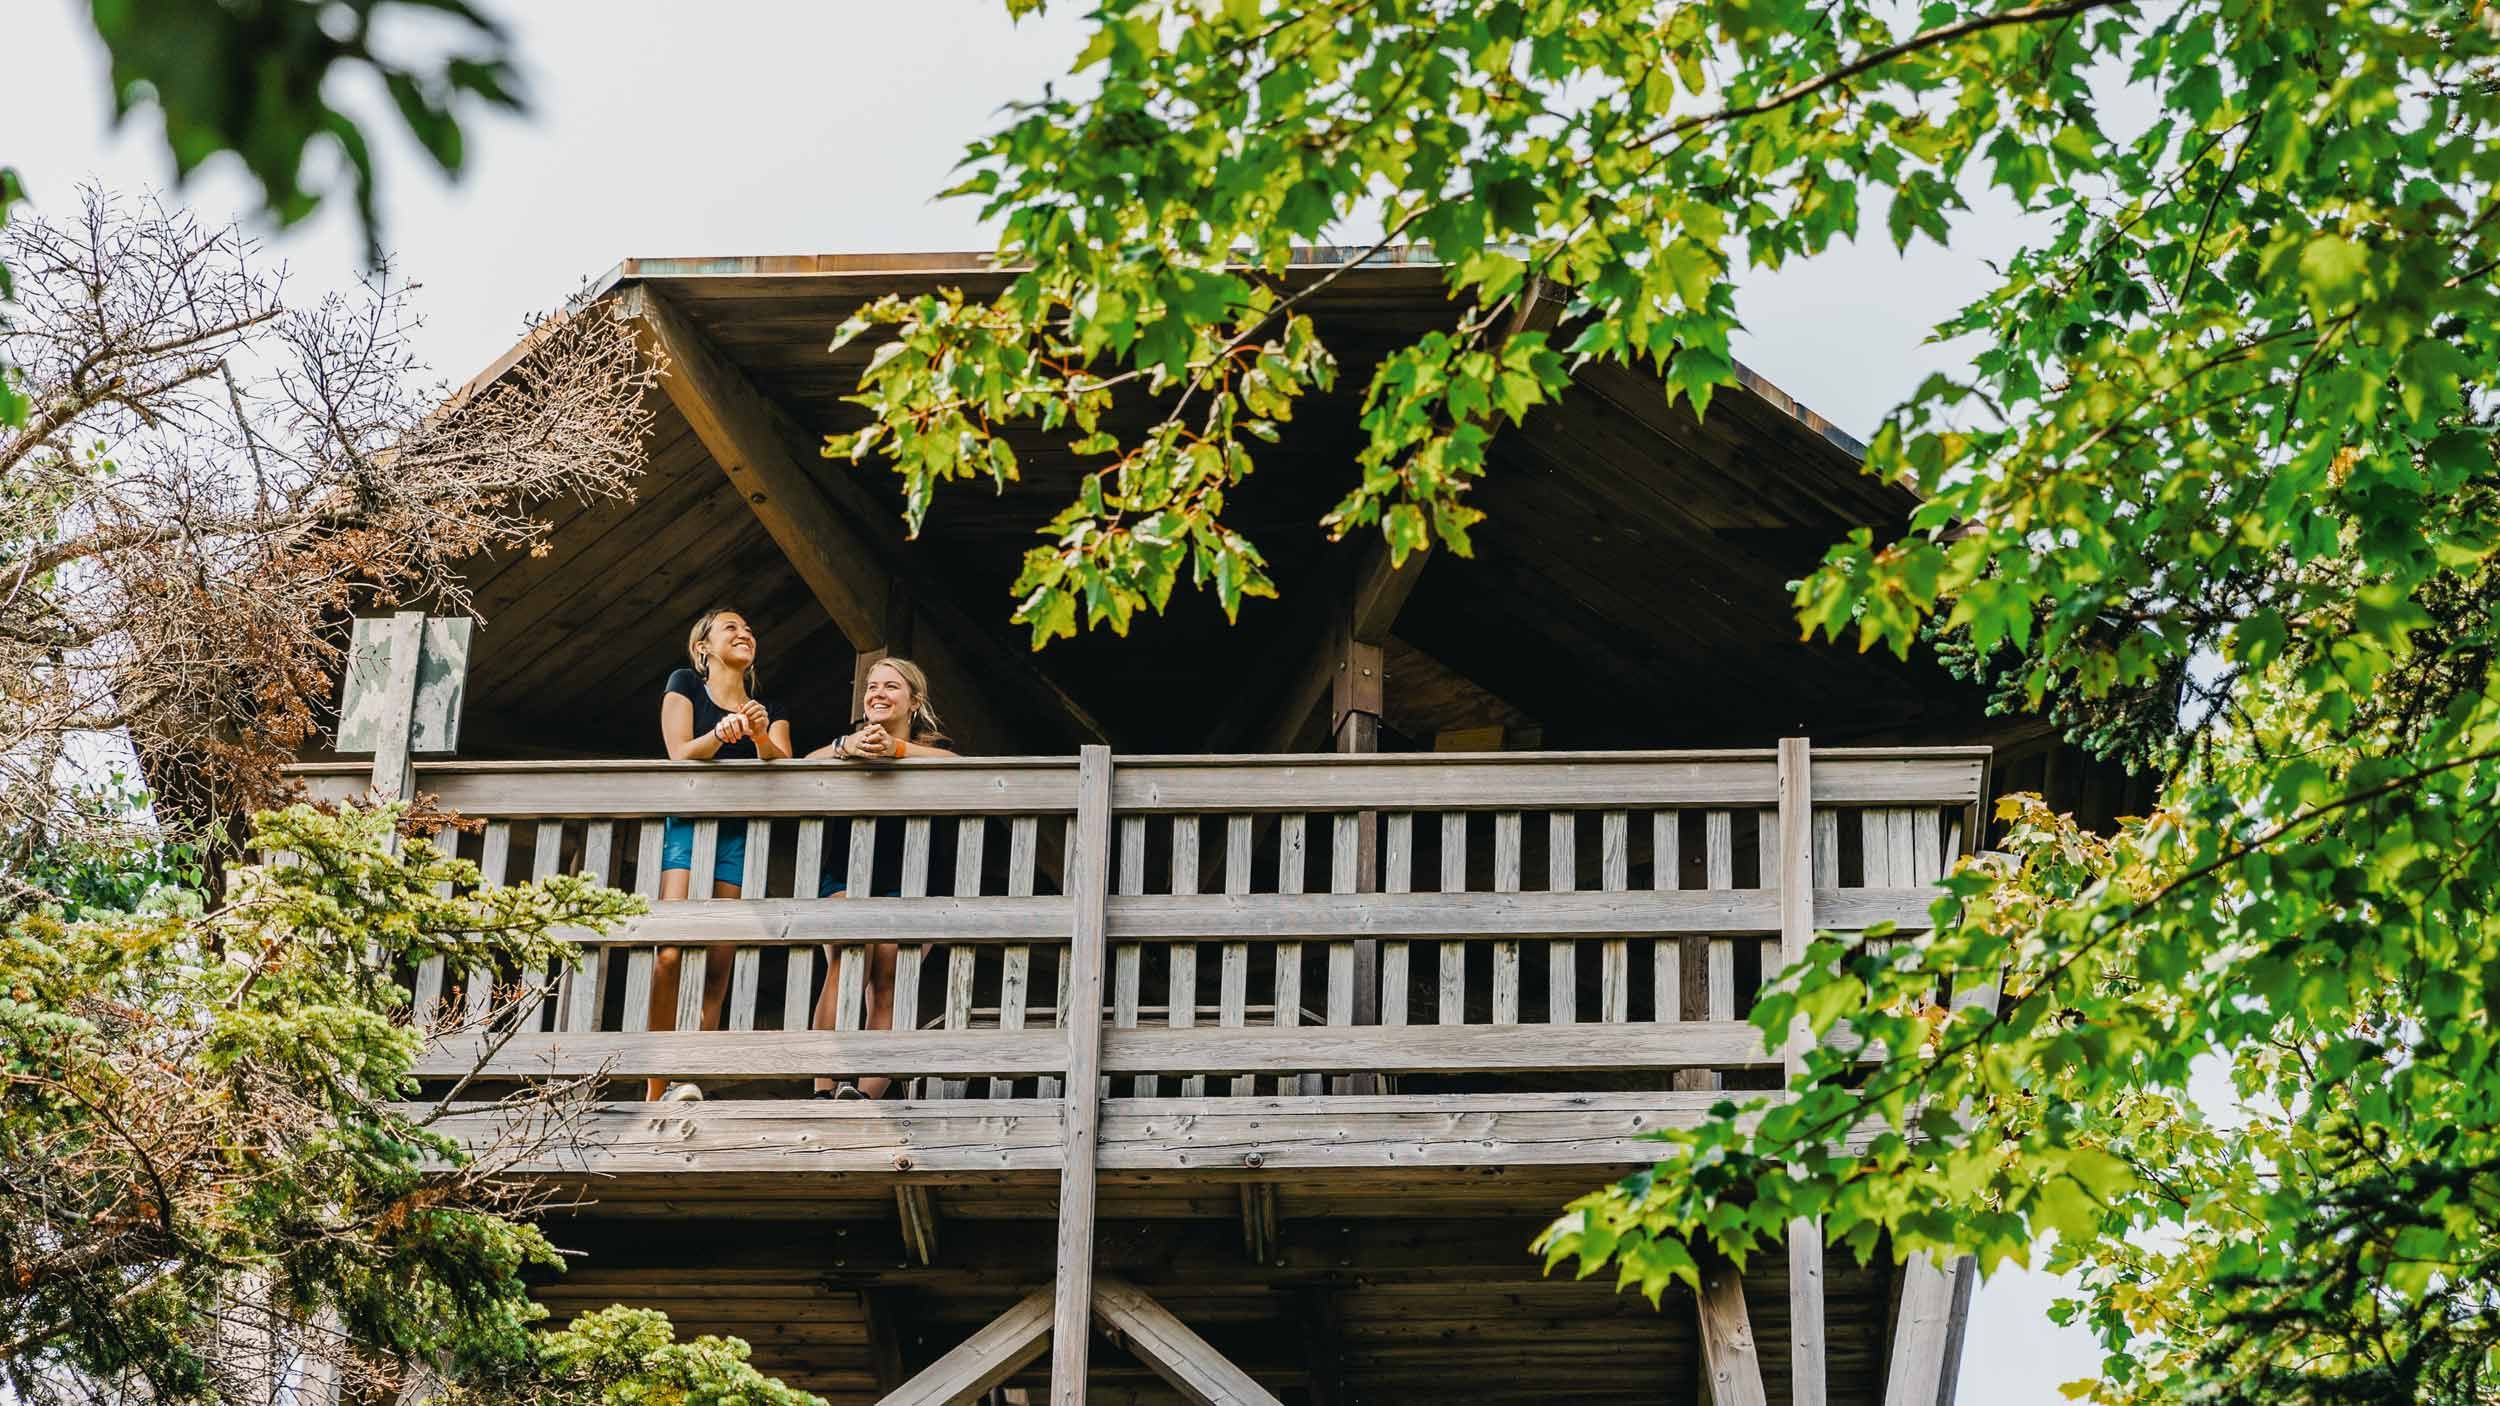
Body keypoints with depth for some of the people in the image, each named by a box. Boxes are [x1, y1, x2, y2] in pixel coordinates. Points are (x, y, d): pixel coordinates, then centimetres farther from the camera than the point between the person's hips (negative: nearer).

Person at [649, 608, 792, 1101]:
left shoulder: (768, 710, 17)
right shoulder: (686, 684, 10)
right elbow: (680, 754, -4)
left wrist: (761, 737, -21)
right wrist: (720, 734, -24)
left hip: (740, 835, 3)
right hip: (687, 824, -3)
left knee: (717, 964, -10)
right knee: (672, 954, -20)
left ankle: (688, 1080, -17)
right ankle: (657, 1088, -20)